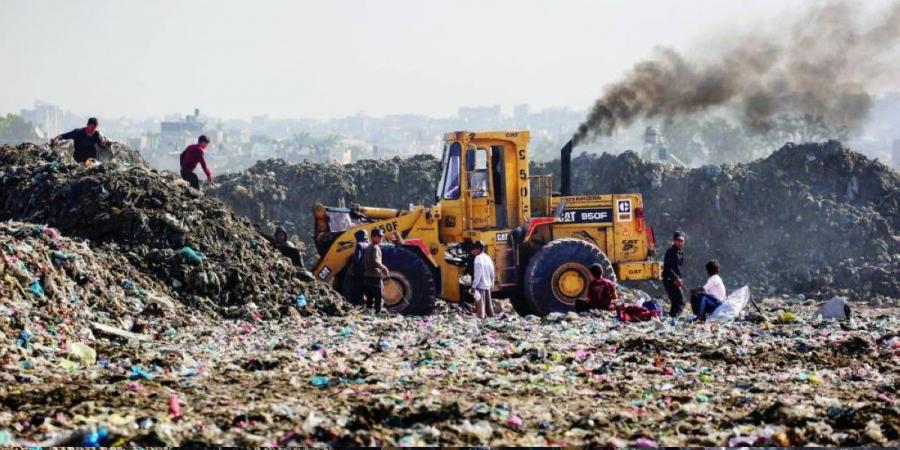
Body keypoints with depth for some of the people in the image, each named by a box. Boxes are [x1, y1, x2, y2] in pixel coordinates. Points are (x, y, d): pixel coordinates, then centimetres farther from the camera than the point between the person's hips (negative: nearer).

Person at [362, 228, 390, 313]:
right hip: (376, 277, -9)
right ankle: (377, 313, -13)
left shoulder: (368, 248, 17)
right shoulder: (375, 248, -13)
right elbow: (375, 261, -25)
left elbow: (363, 263, 22)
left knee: (370, 298, 14)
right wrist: (384, 268, -14)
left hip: (368, 276, 9)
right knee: (378, 298, -9)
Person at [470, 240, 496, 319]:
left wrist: (474, 286, -17)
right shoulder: (488, 258, 9)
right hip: (487, 285, 8)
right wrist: (492, 283, 24)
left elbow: (477, 274, -19)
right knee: (488, 303, 16)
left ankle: (480, 317, -9)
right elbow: (492, 272, 14)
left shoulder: (478, 258, -14)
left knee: (480, 304, -6)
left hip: (480, 286, -8)